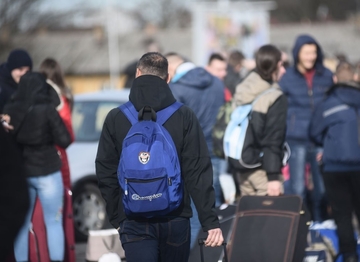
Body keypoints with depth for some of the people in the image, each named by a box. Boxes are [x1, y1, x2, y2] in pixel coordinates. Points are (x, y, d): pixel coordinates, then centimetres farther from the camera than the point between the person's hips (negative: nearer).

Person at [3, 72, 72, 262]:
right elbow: (64, 140, -13)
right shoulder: (47, 110, -14)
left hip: (19, 173, 4)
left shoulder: (9, 110, -2)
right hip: (46, 172, -4)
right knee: (53, 223, 5)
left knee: (22, 223, 13)